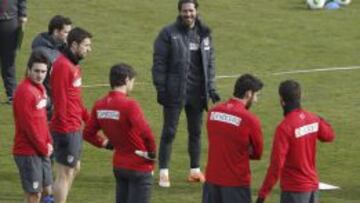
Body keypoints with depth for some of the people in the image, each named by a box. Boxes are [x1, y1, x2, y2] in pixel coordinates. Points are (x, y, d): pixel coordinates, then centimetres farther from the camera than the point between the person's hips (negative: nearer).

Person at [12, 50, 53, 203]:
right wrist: (44, 148, -12)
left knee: (47, 190, 15)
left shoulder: (40, 88, 11)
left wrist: (49, 143, 6)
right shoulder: (24, 91, -18)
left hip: (41, 150, 9)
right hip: (28, 152, -9)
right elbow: (28, 125, -19)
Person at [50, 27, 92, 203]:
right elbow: (60, 99, -22)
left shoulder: (73, 65, 13)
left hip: (75, 127, 10)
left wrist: (87, 117, 17)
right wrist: (64, 126, -22)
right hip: (67, 129, -10)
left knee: (74, 168, 19)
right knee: (65, 173, -4)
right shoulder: (62, 66, -19)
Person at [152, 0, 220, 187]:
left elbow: (210, 63, 13)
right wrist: (161, 89, -12)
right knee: (169, 132, -1)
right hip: (175, 93, -4)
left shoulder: (204, 34, 8)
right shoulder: (169, 33, -7)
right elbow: (159, 63, -8)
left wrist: (211, 88, 7)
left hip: (197, 93, 4)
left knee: (196, 132, 12)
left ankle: (195, 170, 22)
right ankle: (163, 173, 3)